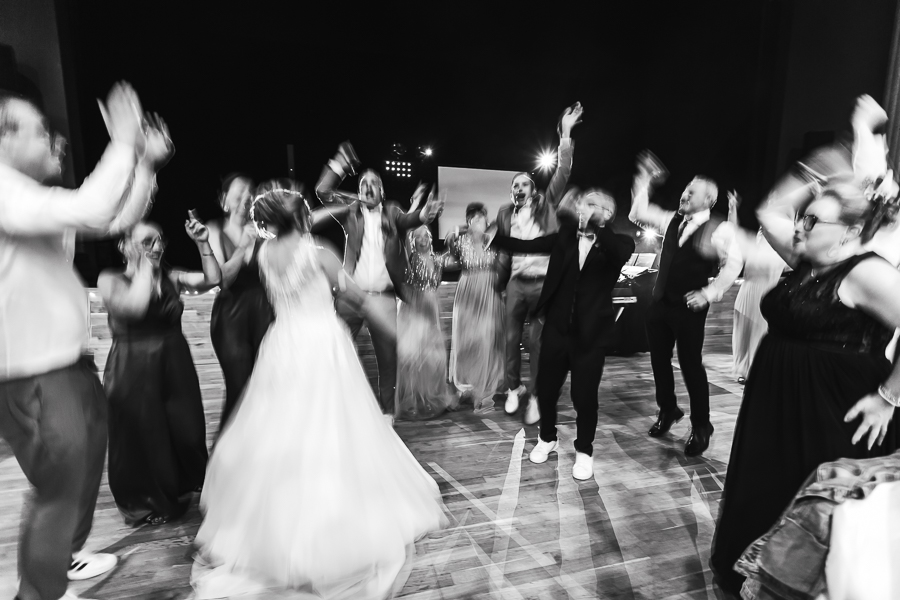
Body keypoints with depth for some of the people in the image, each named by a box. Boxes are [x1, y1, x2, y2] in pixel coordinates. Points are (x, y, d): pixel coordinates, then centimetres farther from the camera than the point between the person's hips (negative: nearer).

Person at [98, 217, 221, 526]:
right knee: (141, 436, 10)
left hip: (176, 365, 4)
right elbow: (135, 305, -26)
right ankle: (145, 503, 35)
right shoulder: (110, 279, -7)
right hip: (133, 371, -3)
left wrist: (202, 244, -11)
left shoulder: (170, 275, 4)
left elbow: (212, 280, -4)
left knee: (186, 431, 10)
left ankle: (180, 489, 37)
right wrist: (144, 265, -17)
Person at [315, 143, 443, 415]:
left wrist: (423, 214, -32)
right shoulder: (351, 209, 8)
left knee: (388, 355, 7)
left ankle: (387, 409, 22)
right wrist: (340, 164, -5)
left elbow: (406, 220, -11)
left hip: (383, 296, 0)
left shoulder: (392, 212, 7)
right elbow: (322, 191, 1)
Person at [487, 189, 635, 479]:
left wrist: (598, 224, -35)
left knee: (585, 394, 7)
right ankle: (547, 438, 40)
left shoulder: (616, 242, -3)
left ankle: (584, 451, 31)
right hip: (557, 327, 3)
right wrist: (492, 235, -12)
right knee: (546, 388, 13)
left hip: (590, 332, -2)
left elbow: (622, 253, -26)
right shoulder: (565, 236, 4)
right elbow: (527, 245, -3)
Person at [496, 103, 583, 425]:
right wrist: (500, 281, 12)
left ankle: (534, 396, 13)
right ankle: (513, 388, 26)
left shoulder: (546, 205, 4)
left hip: (544, 283, -2)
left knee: (537, 342, 3)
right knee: (512, 338, 9)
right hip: (516, 283, 2)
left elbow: (563, 172, -6)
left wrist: (565, 134, -13)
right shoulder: (505, 213, 10)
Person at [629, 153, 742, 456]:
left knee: (691, 365, 1)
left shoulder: (719, 229, -8)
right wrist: (644, 182, 8)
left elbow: (734, 264, -16)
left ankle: (701, 426, 20)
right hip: (660, 303, 6)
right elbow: (638, 213, 14)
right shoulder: (672, 220, 10)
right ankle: (667, 410, 35)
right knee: (659, 360, 14)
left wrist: (709, 293, -16)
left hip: (688, 308, -6)